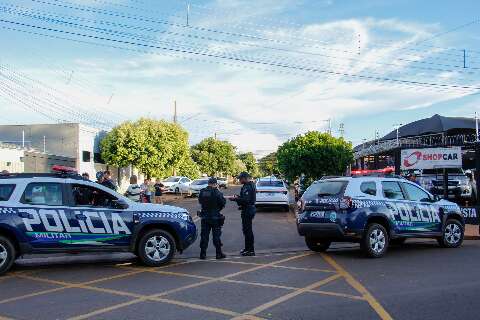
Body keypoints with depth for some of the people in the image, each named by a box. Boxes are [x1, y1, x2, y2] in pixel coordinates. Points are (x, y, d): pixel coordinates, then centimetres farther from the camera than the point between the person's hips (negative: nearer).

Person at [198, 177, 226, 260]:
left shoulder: (202, 192, 0)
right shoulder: (216, 192, -15)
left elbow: (200, 201, 10)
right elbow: (223, 202, -8)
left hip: (205, 217, 4)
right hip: (215, 217, -4)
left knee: (204, 235, 9)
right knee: (216, 235, 5)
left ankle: (203, 254, 10)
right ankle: (219, 253, 9)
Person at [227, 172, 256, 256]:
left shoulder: (247, 187, -19)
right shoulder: (250, 185, 15)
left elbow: (246, 200, -26)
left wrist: (235, 199, -19)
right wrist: (237, 197, 13)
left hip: (247, 210, -11)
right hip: (250, 209, 11)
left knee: (248, 230, -5)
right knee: (246, 229, 17)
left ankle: (251, 250, -1)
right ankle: (247, 248, 25)